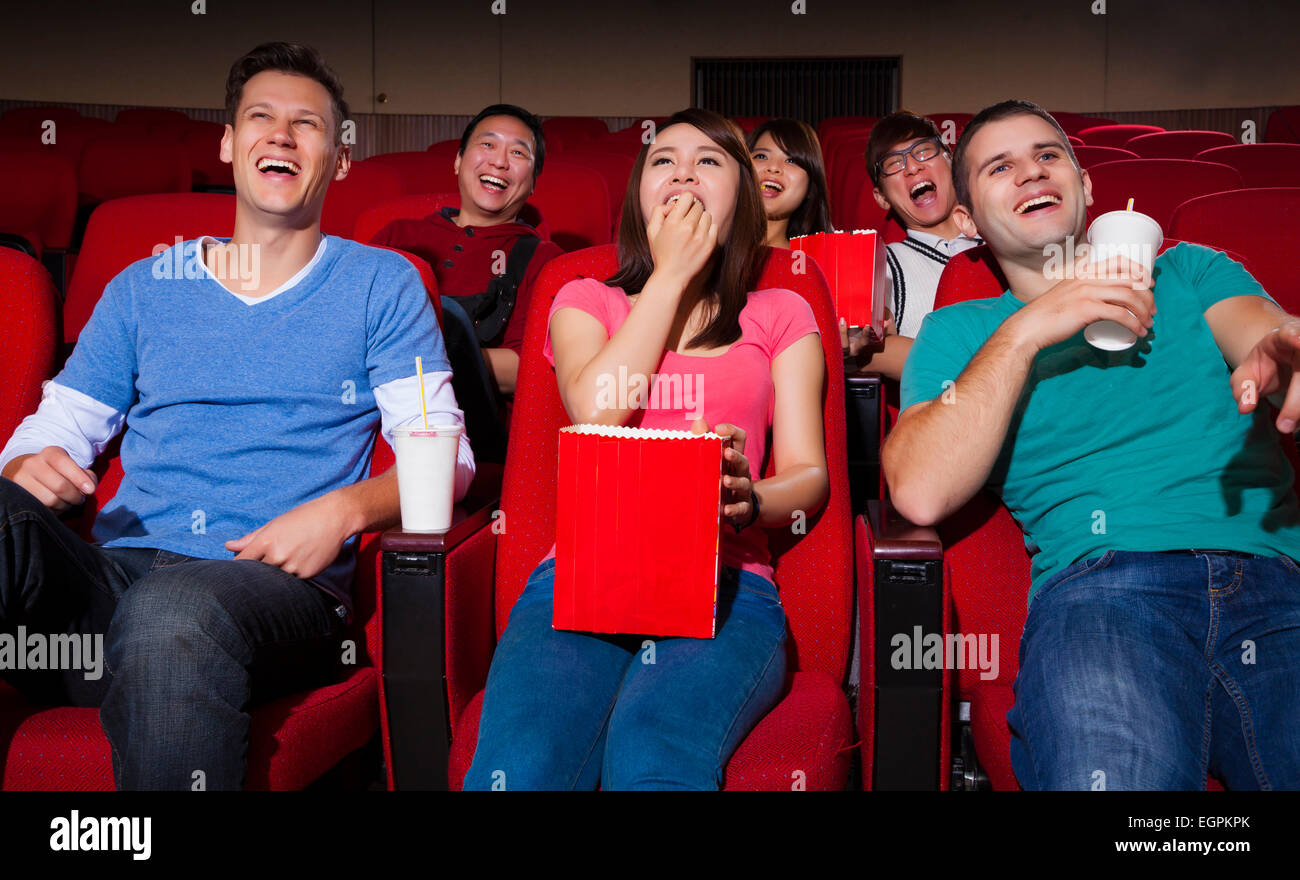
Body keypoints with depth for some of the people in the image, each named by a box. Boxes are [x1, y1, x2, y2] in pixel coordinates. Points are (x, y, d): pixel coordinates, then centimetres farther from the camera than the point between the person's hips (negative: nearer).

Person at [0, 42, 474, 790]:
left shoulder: (381, 285, 14)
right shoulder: (143, 287, 23)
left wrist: (344, 510, -14)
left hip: (277, 585, -2)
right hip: (115, 576, 3)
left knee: (172, 614, -39)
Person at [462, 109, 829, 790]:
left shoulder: (780, 315, 22)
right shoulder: (585, 301, 23)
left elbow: (808, 473, 11)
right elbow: (596, 410, -1)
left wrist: (748, 497, -14)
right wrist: (671, 275, 7)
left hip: (724, 582, 0)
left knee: (653, 757, -35)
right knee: (520, 766, -31)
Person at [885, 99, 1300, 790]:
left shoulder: (1189, 272, 26)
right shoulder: (960, 330, 19)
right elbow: (920, 494, 1)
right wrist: (1024, 334, -3)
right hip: (1101, 582, -1)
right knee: (1111, 777, -33)